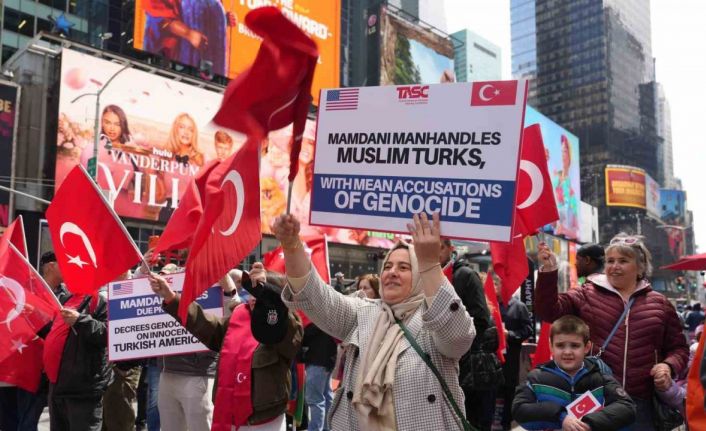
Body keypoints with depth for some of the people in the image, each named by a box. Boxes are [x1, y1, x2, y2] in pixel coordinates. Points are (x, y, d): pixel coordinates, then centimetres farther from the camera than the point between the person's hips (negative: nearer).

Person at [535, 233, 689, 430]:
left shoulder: (660, 304, 9)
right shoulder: (587, 295, 4)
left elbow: (678, 347, 16)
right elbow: (550, 310, -9)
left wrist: (669, 365, -6)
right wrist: (548, 271, -21)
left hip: (641, 402, 2)